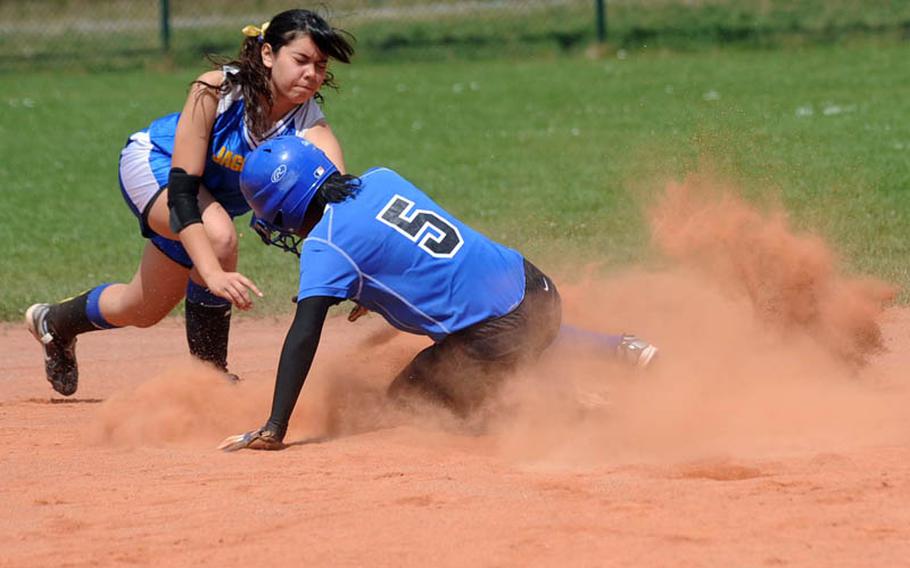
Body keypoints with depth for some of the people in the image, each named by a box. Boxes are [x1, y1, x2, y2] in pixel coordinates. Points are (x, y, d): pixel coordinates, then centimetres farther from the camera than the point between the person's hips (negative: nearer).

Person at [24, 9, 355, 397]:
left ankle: (55, 322, 40)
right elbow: (181, 191, -37)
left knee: (143, 310, 10)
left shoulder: (311, 128, -29)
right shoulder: (216, 90, -35)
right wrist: (212, 273, -51)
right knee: (218, 233, -34)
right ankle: (208, 370, -18)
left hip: (216, 199, 5)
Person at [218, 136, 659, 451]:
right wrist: (374, 295, 33)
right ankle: (613, 350, 19)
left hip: (491, 333, -9)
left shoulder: (325, 245, -10)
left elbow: (303, 336, -17)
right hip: (535, 286, 9)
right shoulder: (381, 179, 11)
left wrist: (274, 430, -20)